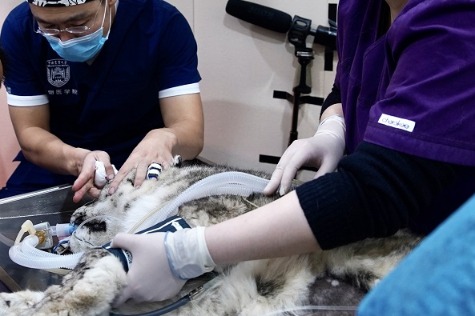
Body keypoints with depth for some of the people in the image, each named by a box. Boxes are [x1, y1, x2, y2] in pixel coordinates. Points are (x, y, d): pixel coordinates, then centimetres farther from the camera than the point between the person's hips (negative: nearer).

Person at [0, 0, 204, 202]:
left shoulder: (164, 23, -16)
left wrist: (164, 139, -42)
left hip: (145, 171, -1)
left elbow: (192, 133, -20)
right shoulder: (20, 28, -11)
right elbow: (30, 132, -10)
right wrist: (77, 160, -30)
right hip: (55, 169, 1)